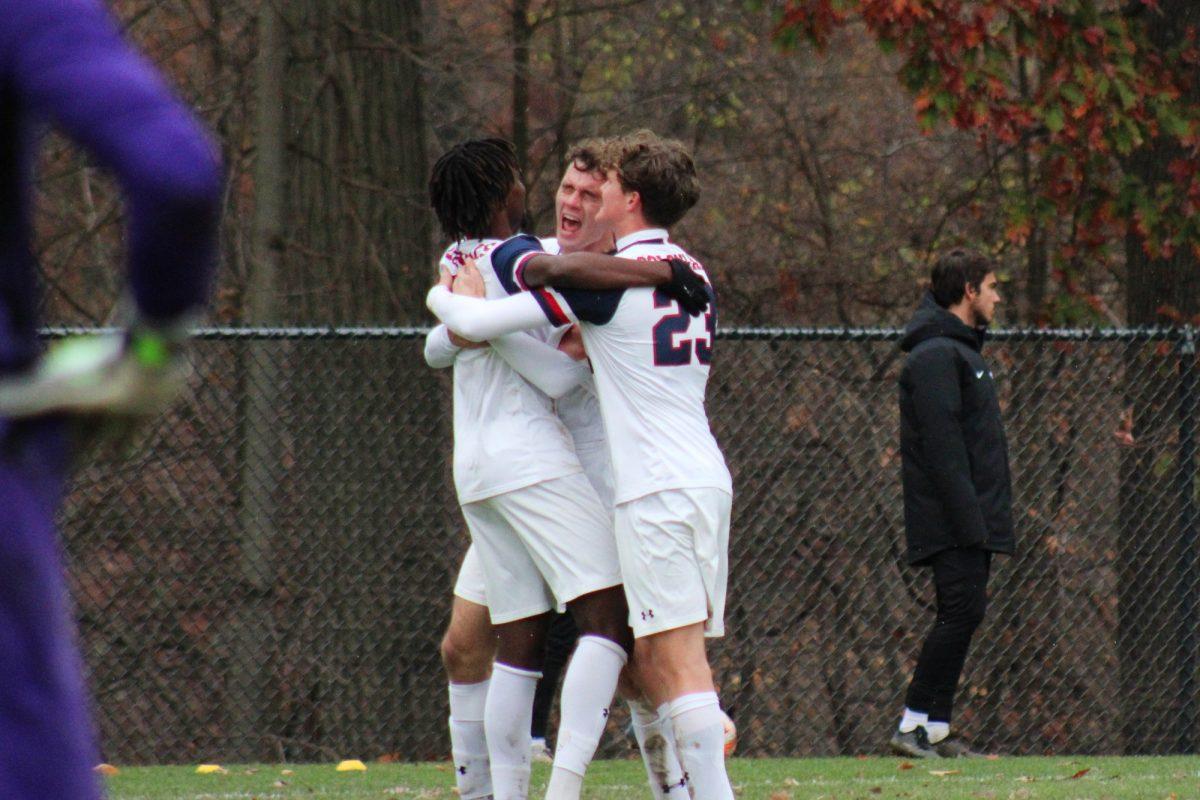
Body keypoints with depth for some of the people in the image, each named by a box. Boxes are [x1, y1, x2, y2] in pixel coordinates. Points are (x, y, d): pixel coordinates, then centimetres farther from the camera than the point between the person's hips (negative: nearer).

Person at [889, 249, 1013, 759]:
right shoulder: (936, 354, -11)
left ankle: (935, 729, 6)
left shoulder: (962, 351, 22)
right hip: (952, 524, -10)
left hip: (972, 521, 10)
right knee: (962, 610, -15)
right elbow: (941, 443, -19)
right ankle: (915, 723, -15)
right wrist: (967, 518, -24)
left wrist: (985, 518, 17)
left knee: (963, 614, 6)